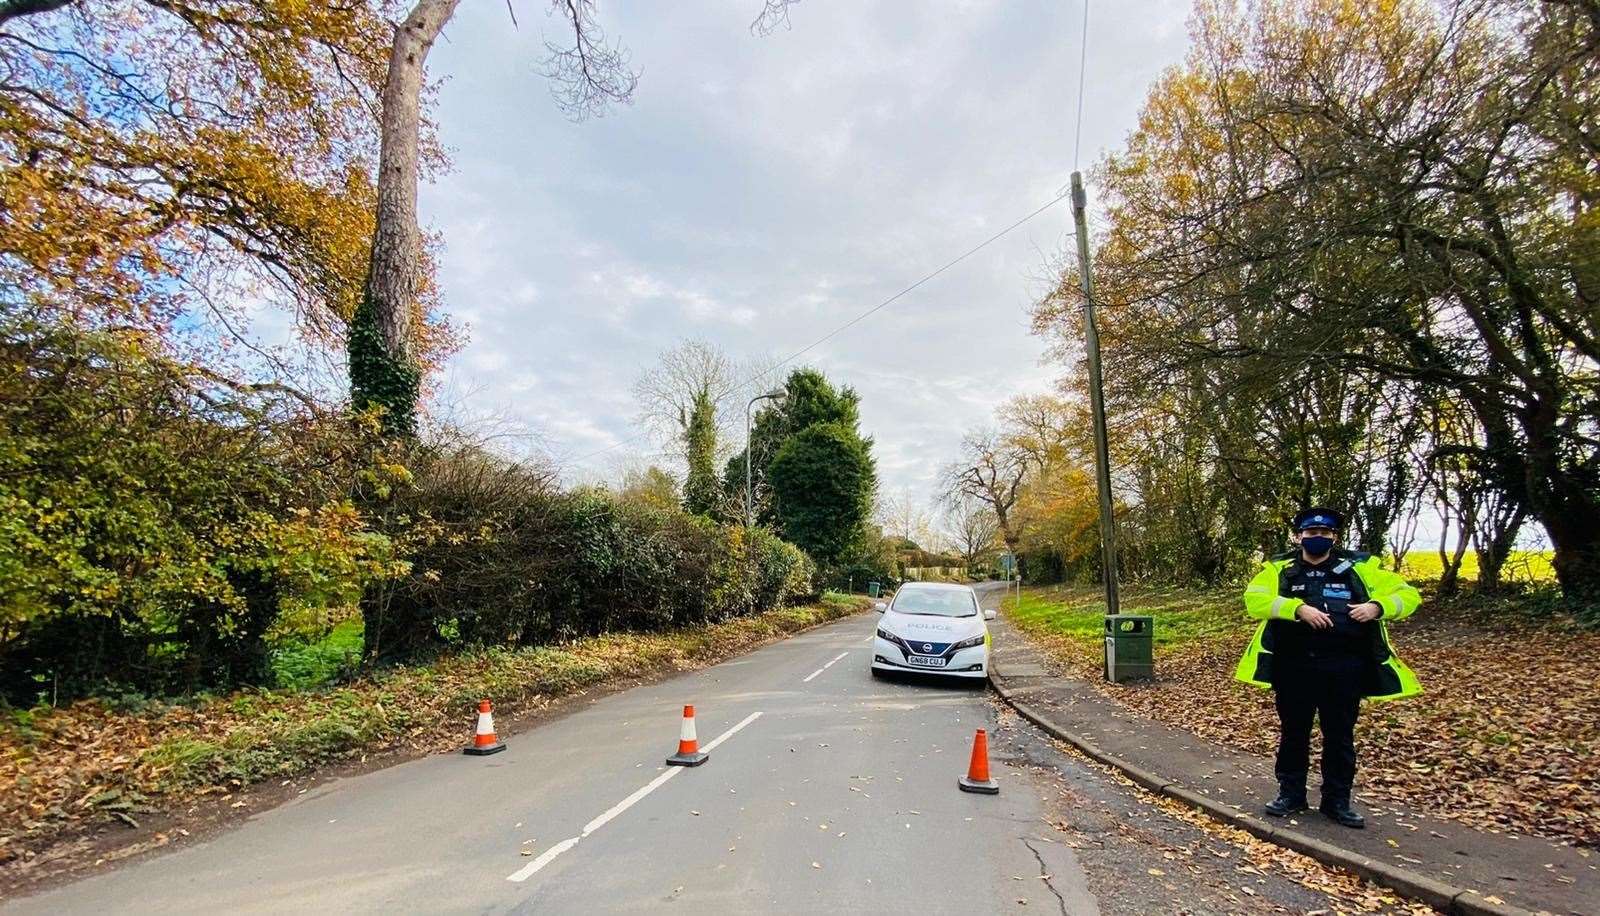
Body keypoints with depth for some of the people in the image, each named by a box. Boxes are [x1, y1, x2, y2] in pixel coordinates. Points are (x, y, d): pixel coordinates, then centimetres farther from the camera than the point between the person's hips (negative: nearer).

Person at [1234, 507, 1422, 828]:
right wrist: (1298, 608, -26)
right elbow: (1254, 599, -13)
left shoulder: (1360, 567, 5)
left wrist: (1377, 606, -16)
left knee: (1340, 736, 11)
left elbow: (1408, 594, 5)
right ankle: (1290, 793, 25)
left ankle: (1337, 800, 26)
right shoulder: (1280, 569, 1)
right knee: (1293, 732, 11)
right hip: (1294, 667, -1)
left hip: (1343, 669, 1)